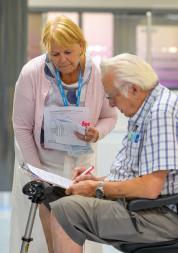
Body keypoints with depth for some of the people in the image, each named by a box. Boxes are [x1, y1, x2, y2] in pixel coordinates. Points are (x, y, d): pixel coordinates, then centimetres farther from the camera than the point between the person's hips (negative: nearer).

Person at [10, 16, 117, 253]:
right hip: (40, 160, -1)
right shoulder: (31, 73, -19)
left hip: (81, 161, 1)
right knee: (39, 231, -1)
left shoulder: (98, 74, -16)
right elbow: (22, 128, -11)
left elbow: (110, 117, 1)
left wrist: (97, 133, -22)